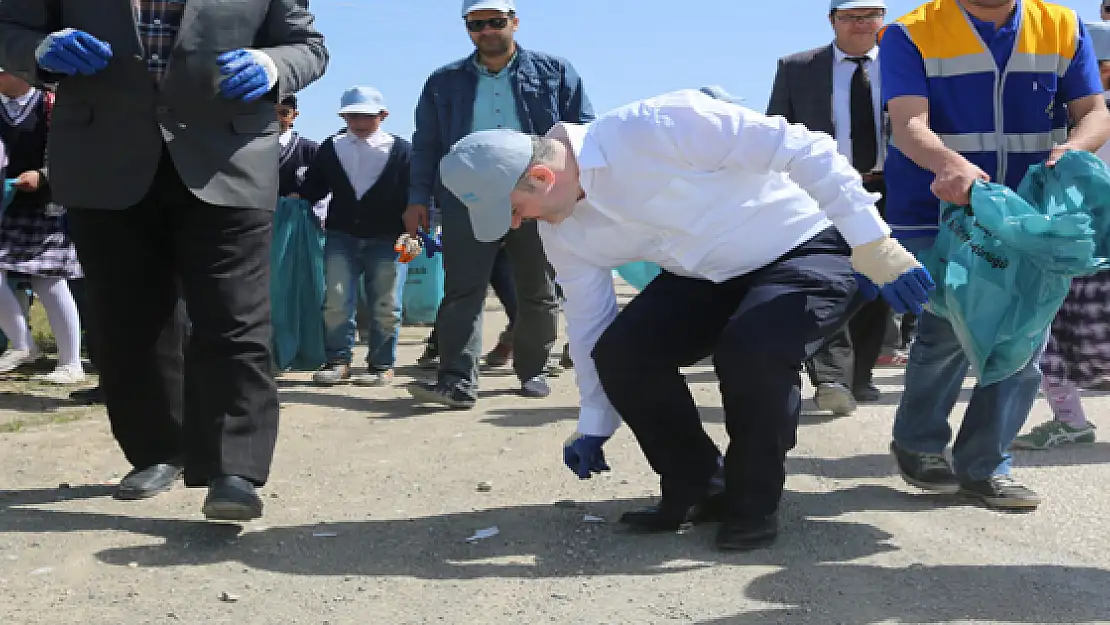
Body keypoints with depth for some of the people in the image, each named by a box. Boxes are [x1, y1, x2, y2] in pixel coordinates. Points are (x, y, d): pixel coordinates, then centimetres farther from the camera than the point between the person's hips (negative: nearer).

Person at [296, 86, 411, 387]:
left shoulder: (401, 150, -2)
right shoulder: (331, 148, 8)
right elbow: (312, 188, 15)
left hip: (388, 239, -2)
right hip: (341, 235, 2)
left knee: (385, 306, 0)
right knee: (336, 300, -5)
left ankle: (382, 365, 11)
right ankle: (338, 360, 6)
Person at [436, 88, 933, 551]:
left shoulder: (656, 127, -31)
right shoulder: (562, 233, -7)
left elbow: (802, 150, -29)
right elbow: (589, 322, 7)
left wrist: (874, 245, -30)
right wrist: (593, 425, 11)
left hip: (806, 249, -6)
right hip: (708, 277, 7)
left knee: (749, 349, -33)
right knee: (620, 352, -13)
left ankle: (754, 505, -7)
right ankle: (693, 485, 10)